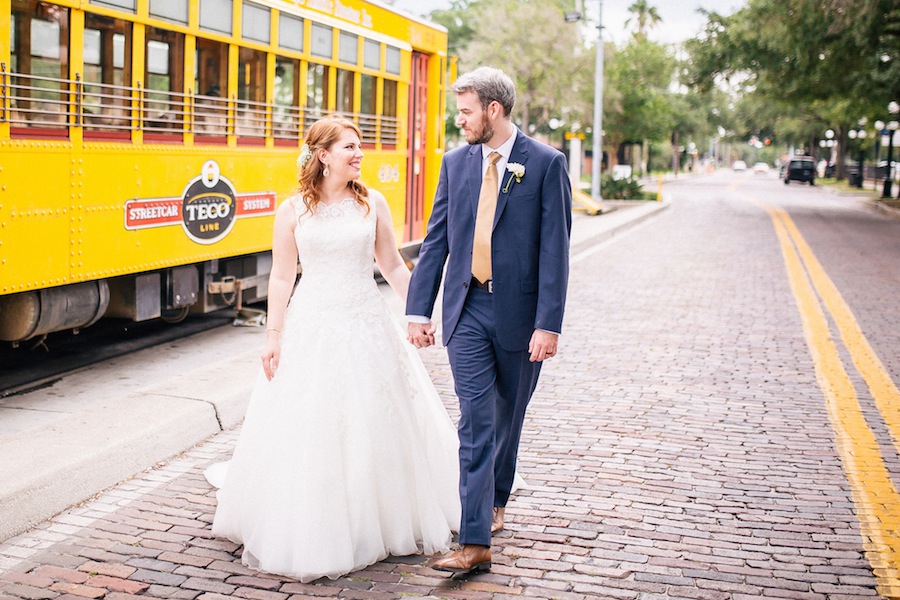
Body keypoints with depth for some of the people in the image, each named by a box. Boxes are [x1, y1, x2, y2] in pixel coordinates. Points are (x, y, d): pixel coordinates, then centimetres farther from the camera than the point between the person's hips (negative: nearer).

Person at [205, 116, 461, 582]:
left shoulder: (372, 203, 3)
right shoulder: (293, 210, -1)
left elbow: (392, 265, 7)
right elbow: (281, 276, 0)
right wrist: (273, 335, -4)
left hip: (367, 325, 1)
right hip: (311, 328, -1)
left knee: (375, 425, 8)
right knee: (306, 429, 2)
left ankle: (386, 521, 27)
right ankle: (312, 531, 19)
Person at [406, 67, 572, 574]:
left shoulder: (546, 164, -5)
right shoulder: (456, 163, 6)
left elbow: (555, 250, -9)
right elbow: (436, 241, 8)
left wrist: (548, 324, -15)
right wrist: (419, 310, 2)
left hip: (520, 313, -2)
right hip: (468, 310, 2)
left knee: (507, 418, 15)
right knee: (476, 423, -4)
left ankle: (496, 501, 40)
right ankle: (475, 543, -4)